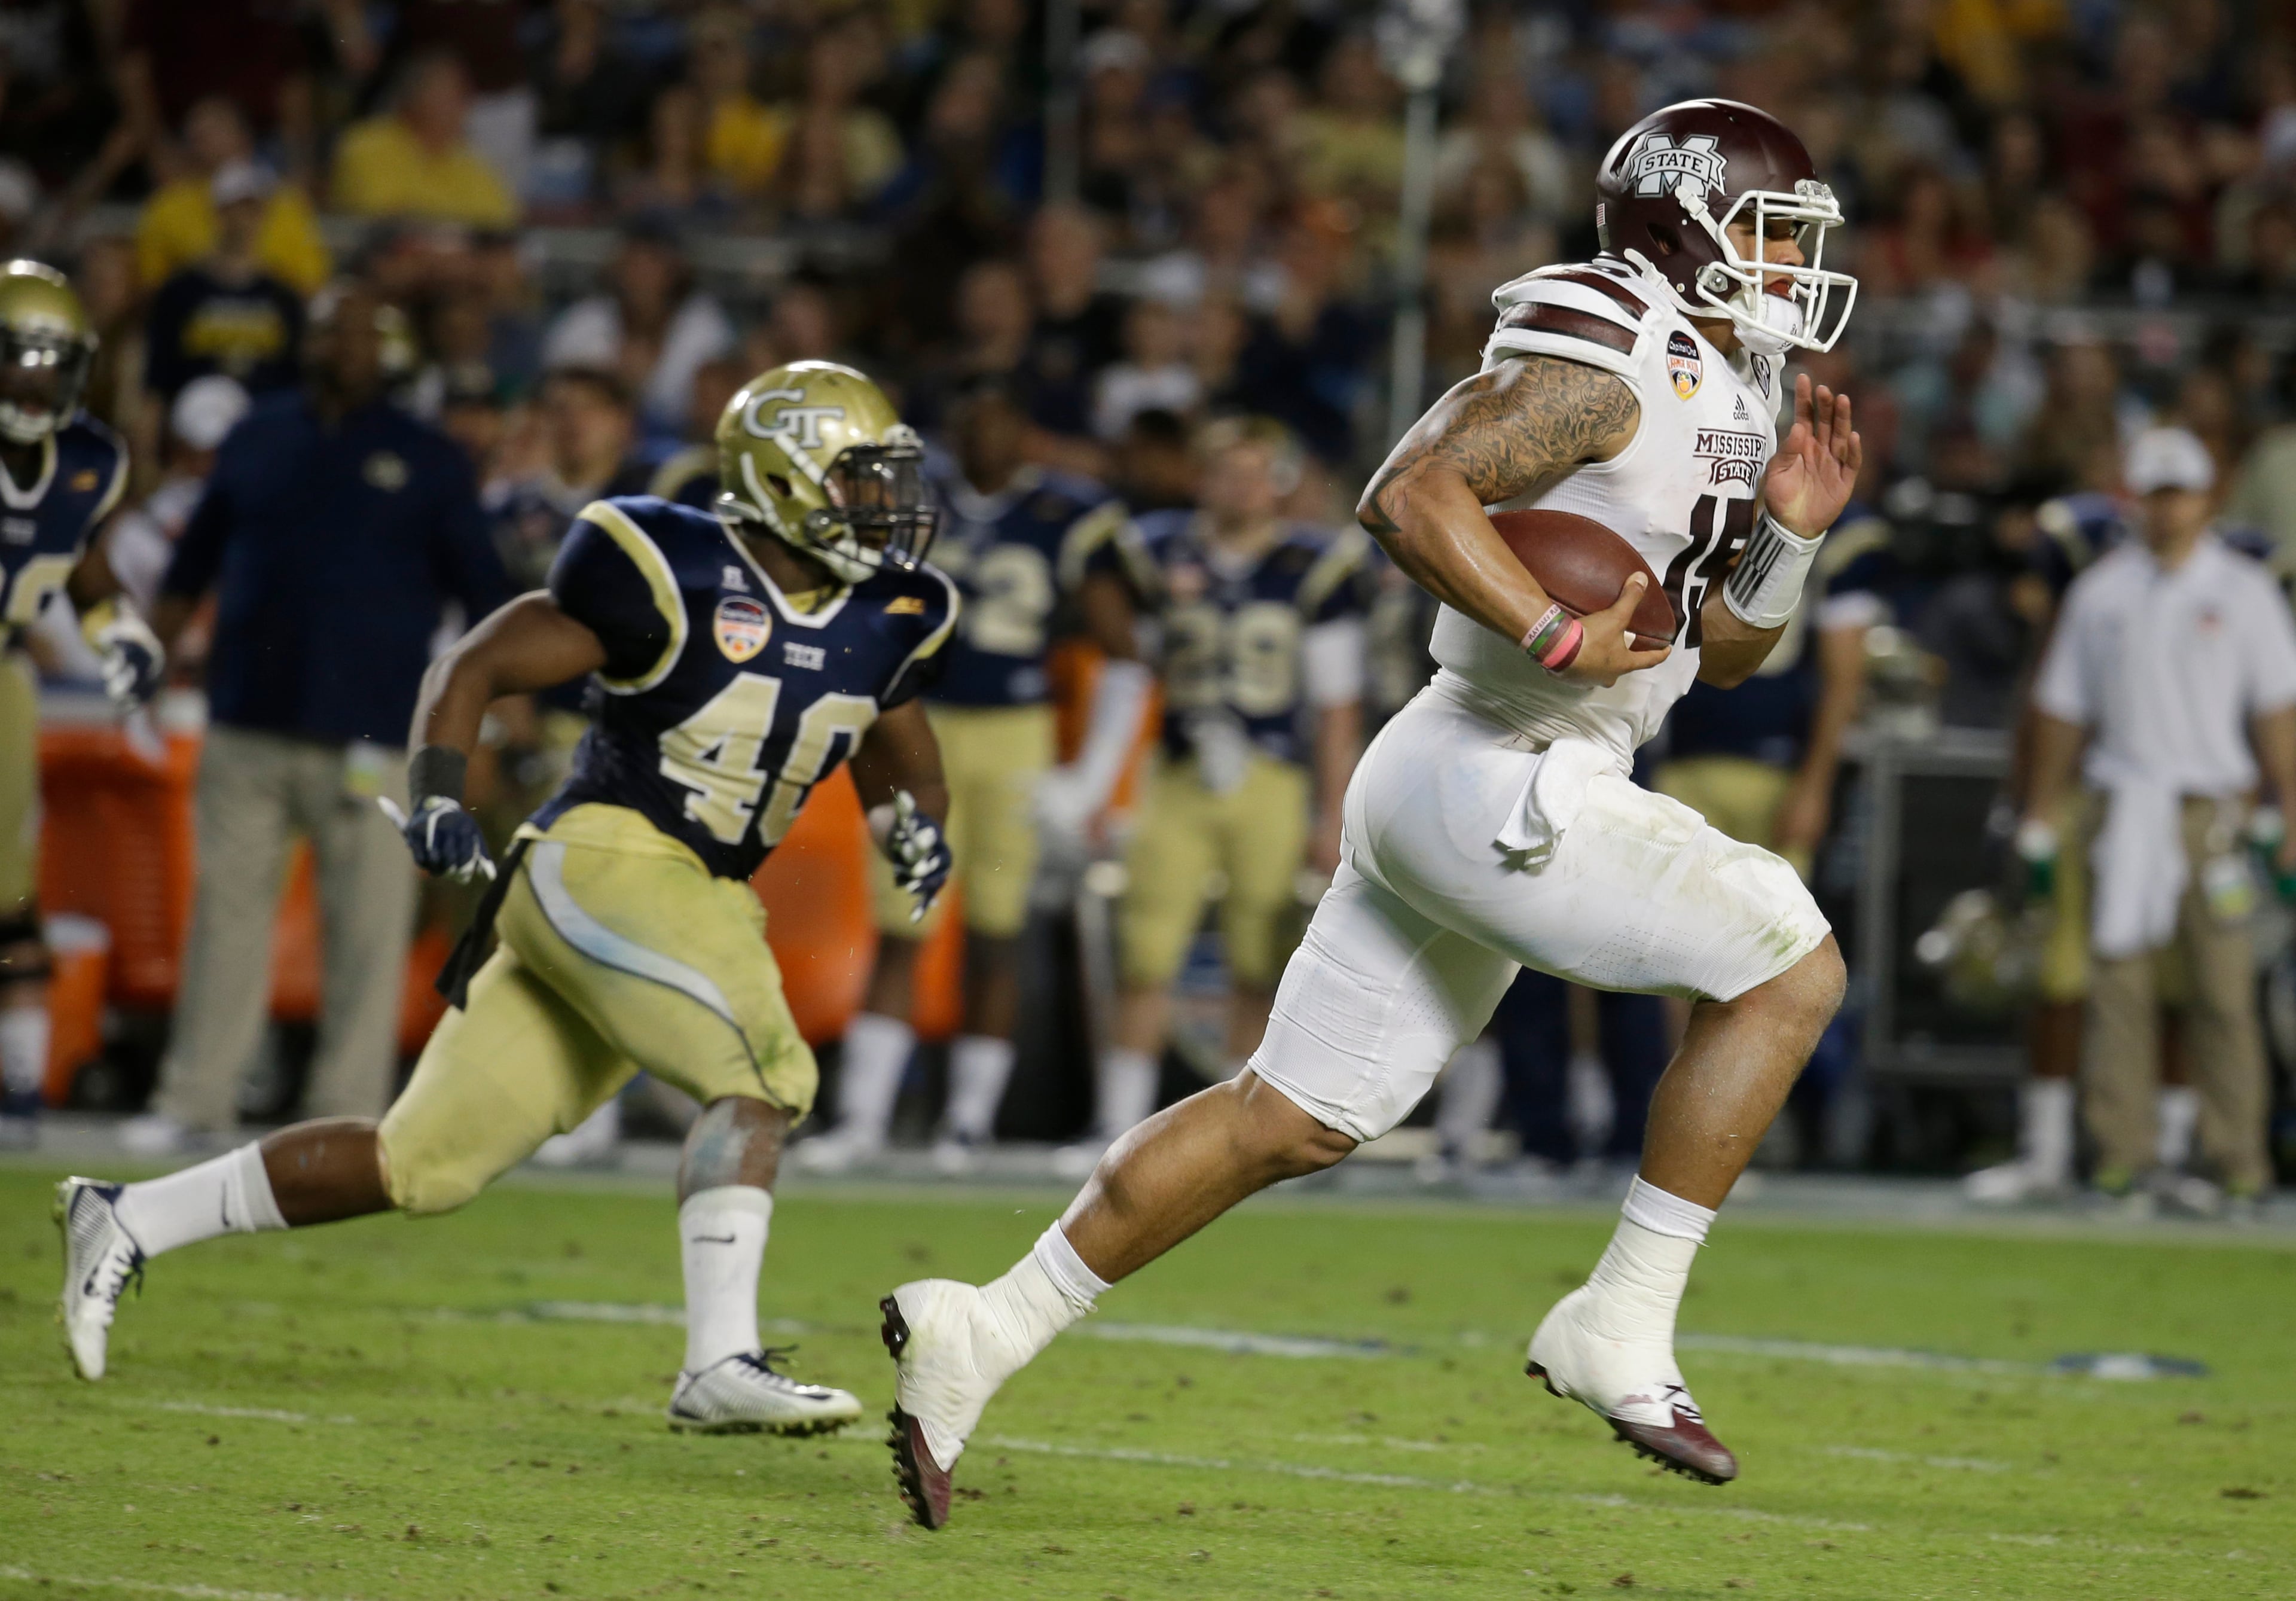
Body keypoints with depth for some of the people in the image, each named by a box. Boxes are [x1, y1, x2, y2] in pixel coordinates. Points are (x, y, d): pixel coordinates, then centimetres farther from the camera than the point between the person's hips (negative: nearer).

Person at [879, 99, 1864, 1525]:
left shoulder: (1720, 394, 19)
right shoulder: (1612, 362, -12)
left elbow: (1722, 647, 24)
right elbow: (1412, 493, -23)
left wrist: (1790, 529, 7)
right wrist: (1556, 637, -25)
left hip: (1444, 787, 10)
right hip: (1497, 778, -10)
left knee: (1291, 1121, 11)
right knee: (1792, 967, -10)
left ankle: (982, 1335, 14)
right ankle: (1620, 1327, -7)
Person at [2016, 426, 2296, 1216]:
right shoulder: (2100, 590, 12)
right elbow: (2062, 708, 15)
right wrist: (2040, 818, 12)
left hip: (2213, 813, -2)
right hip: (2122, 814, 2)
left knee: (2224, 989, -5)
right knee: (2117, 980, -3)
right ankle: (2120, 1158, 0)